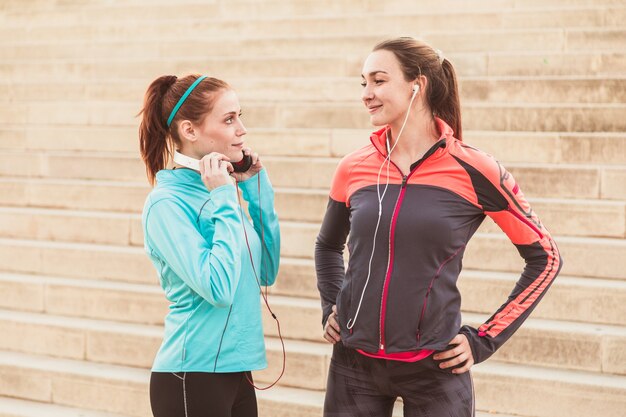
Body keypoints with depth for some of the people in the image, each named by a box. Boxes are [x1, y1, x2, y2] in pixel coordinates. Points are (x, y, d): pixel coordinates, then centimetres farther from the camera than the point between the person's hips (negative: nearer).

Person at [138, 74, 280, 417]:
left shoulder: (216, 189, 7)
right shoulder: (166, 203, -15)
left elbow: (266, 272, 11)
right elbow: (219, 288, -23)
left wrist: (256, 189, 6)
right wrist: (224, 201, -17)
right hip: (192, 376, -7)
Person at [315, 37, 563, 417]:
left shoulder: (473, 171, -9)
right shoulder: (353, 169, 2)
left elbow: (545, 258, 0)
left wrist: (485, 340, -3)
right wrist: (330, 308, 9)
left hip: (435, 370, -3)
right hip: (354, 364, 3)